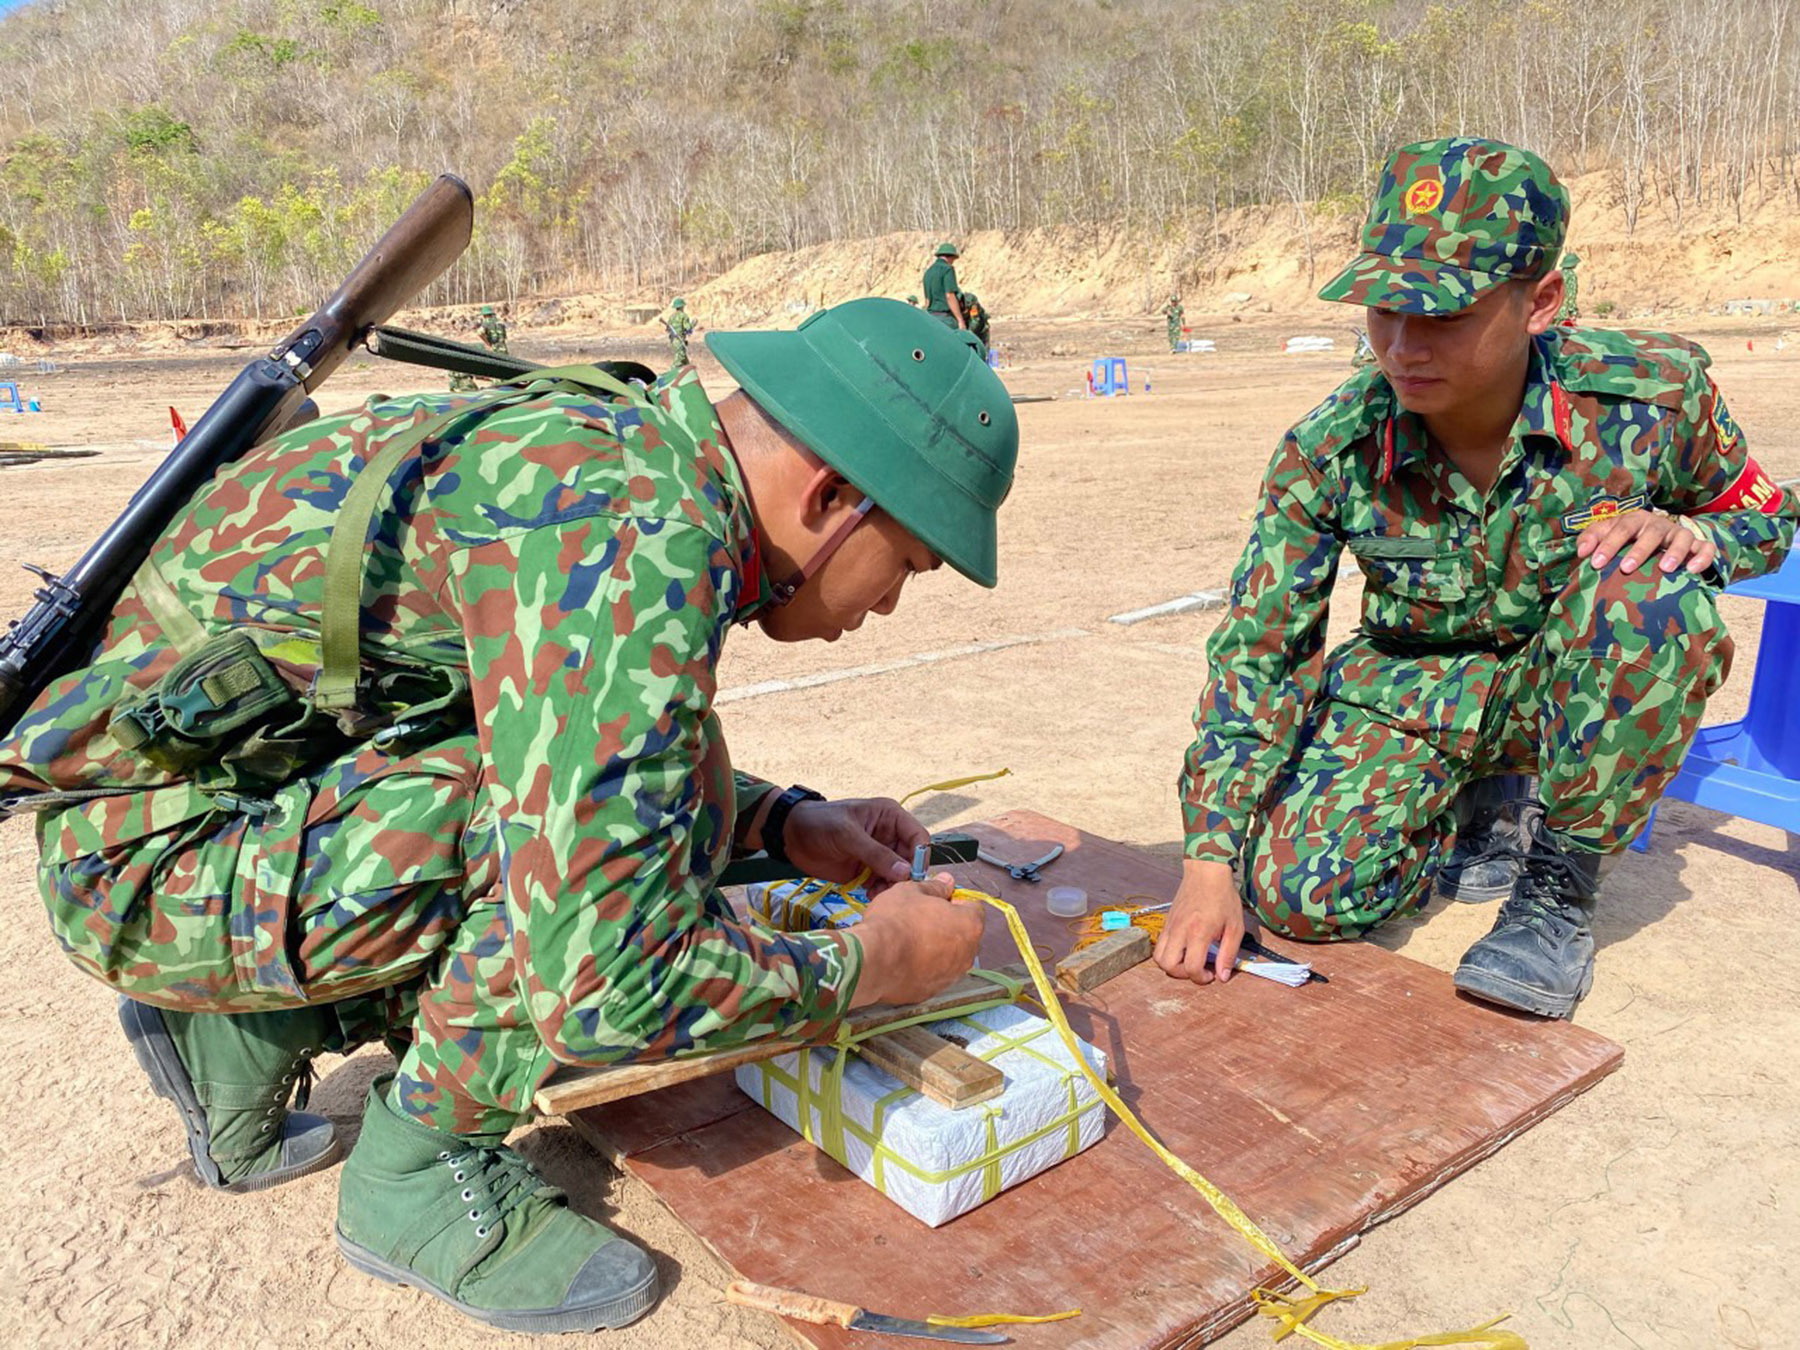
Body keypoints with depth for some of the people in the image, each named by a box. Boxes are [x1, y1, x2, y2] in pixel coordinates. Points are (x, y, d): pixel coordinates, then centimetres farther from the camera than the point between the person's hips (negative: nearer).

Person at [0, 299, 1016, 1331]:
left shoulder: (631, 441, 0)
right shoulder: (637, 539, -29)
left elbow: (581, 764, 16)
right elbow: (605, 988, -32)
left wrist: (786, 823, 6)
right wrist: (870, 966, -15)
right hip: (152, 853, -9)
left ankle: (248, 1035, 17)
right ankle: (420, 1174, -2)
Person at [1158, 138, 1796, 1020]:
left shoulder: (1650, 393, -20)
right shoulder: (1328, 453, -20)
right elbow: (1253, 657, -16)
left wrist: (1685, 533, -26)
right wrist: (1209, 862, -24)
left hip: (1584, 685, 0)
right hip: (1419, 691, 1)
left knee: (1644, 586, -34)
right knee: (1301, 894, -22)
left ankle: (1562, 881, -14)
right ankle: (1486, 805, 11)